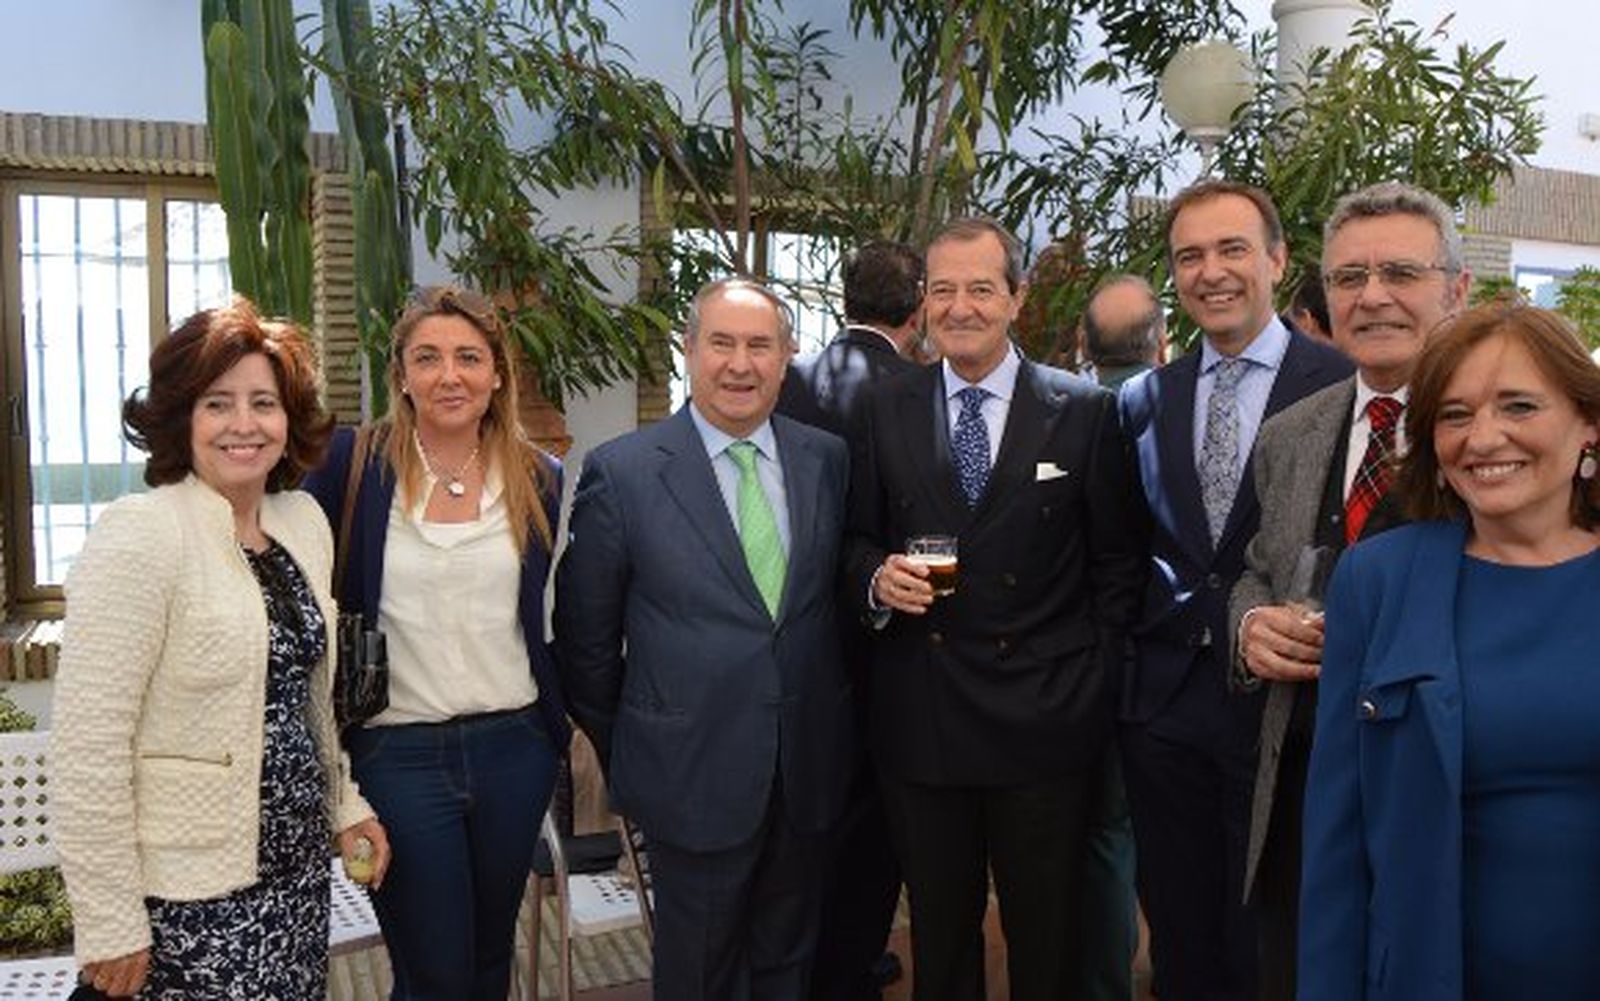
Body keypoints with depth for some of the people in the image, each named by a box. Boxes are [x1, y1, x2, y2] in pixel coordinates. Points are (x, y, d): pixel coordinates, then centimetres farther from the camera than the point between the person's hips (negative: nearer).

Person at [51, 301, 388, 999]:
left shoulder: (305, 521, 5)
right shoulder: (139, 534, -16)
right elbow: (88, 745, -18)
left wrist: (345, 805, 16)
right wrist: (110, 926, -16)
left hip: (297, 864, 6)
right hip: (190, 893, -6)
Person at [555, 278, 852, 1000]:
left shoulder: (829, 459, 1)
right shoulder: (620, 473, -10)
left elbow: (837, 592, 9)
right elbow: (585, 636, -2)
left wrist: (829, 716, 7)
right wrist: (620, 754, 4)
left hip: (810, 771, 4)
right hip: (693, 774, -3)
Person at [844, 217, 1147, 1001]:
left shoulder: (1085, 412, -1)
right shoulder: (886, 410, 4)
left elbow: (1118, 561, 2)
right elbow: (857, 540, 9)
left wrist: (1093, 670, -4)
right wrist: (876, 578, -12)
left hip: (1047, 723, -1)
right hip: (918, 722, 2)